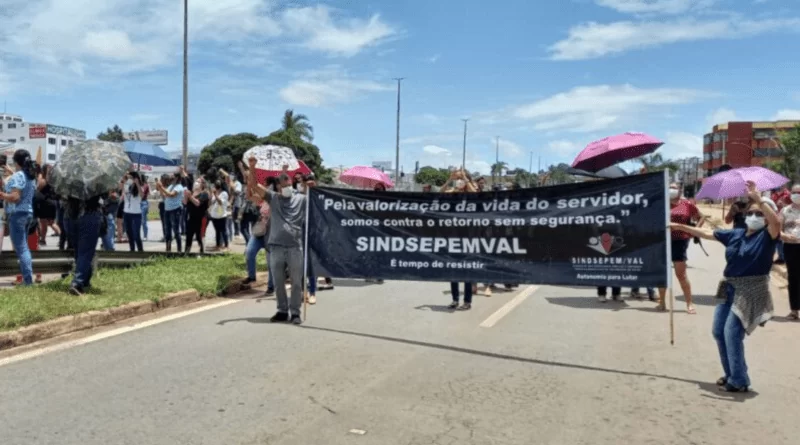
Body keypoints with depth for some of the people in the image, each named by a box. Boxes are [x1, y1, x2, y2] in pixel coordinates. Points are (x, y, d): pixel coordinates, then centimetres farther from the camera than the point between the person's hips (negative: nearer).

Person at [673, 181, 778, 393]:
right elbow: (707, 234, 16)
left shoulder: (767, 236, -8)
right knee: (718, 331, 11)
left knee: (732, 332, -13)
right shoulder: (735, 234, 8)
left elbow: (776, 221, -30)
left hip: (752, 290, -7)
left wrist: (758, 199, -34)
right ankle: (731, 374, 25)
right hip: (730, 287, 7)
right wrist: (681, 226, 16)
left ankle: (739, 381, -1)